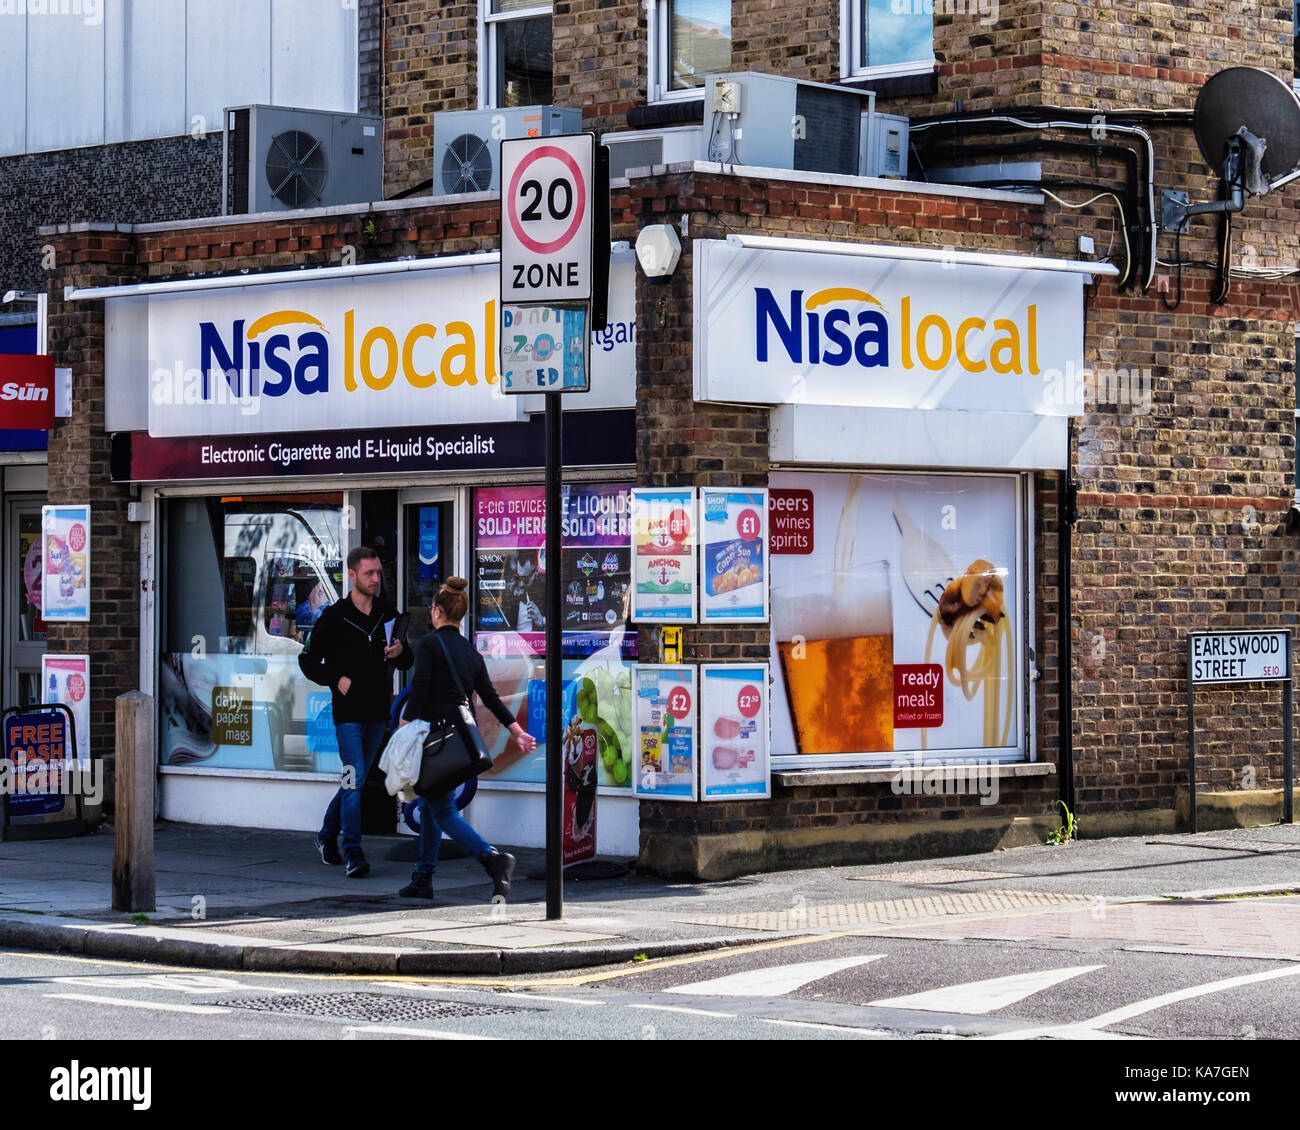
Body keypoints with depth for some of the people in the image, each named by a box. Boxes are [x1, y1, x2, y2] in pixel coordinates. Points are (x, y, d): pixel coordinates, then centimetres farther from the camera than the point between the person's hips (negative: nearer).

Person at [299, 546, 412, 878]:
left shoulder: (388, 615, 9)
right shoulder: (334, 616, -4)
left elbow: (407, 663, 16)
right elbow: (308, 660, 2)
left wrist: (401, 653, -7)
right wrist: (336, 679, -12)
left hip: (377, 712, 5)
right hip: (348, 710, -5)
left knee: (356, 778, 14)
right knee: (355, 779, -13)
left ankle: (328, 834, 33)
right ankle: (353, 854, -11)